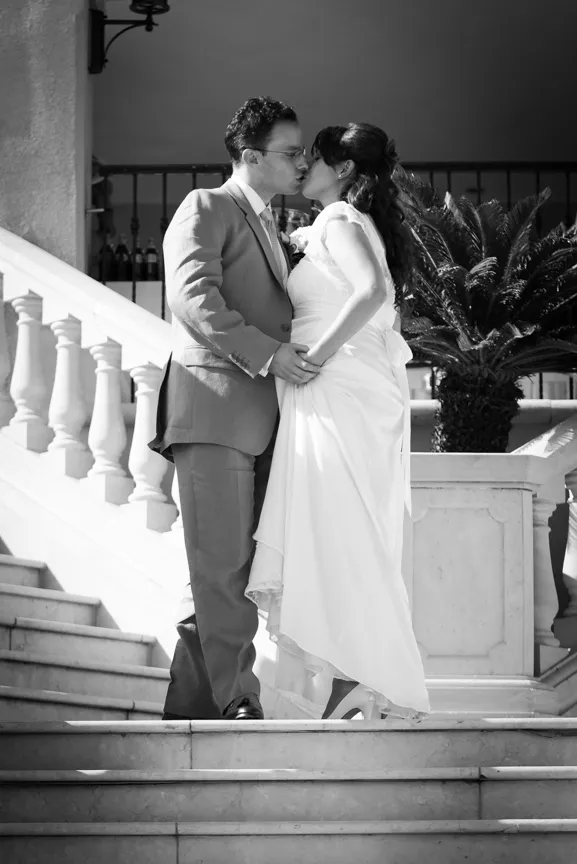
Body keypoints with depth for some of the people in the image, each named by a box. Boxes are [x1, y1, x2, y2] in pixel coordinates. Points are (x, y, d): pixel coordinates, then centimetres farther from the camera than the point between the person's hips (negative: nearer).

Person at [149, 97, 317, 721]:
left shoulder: (268, 229, 28)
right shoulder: (206, 208, 0)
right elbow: (193, 298, -15)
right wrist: (267, 354, -20)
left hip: (256, 421, 9)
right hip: (213, 409, -9)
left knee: (223, 571, 8)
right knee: (221, 569, -10)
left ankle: (190, 707, 12)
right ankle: (238, 703, -11)